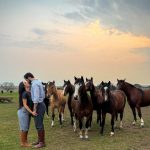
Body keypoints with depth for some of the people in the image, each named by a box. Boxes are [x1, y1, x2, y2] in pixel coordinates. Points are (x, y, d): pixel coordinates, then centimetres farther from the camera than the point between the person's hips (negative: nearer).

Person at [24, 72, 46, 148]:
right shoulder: (38, 82, 16)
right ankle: (40, 140, 26)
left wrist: (34, 109, -21)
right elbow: (42, 95, 20)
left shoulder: (35, 84, -16)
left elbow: (36, 97, -23)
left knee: (39, 125, -3)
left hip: (38, 106, -10)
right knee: (39, 124, 16)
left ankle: (42, 142, 5)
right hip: (40, 104, 10)